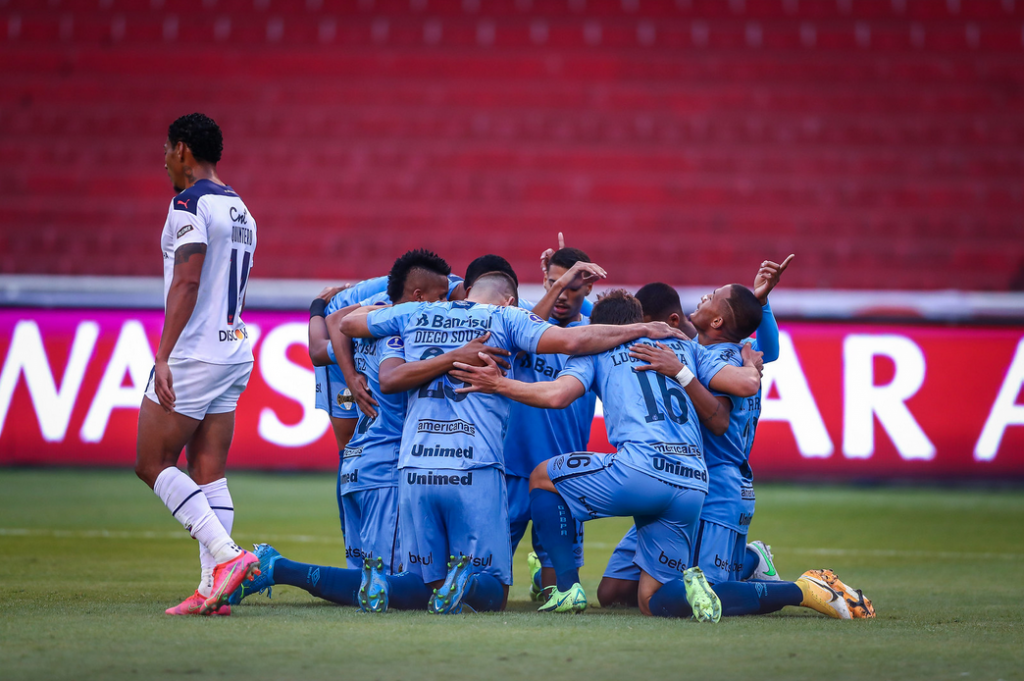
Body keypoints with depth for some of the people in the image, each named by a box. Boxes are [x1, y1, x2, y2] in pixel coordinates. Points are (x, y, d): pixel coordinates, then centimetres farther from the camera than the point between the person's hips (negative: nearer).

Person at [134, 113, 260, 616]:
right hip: (234, 351, 9)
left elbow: (187, 283, -19)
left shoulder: (190, 203, -11)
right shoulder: (241, 210, 17)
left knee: (152, 464, -1)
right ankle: (213, 587, -1)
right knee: (208, 474, 6)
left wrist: (163, 356, -22)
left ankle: (226, 555, -13)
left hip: (192, 354, -9)